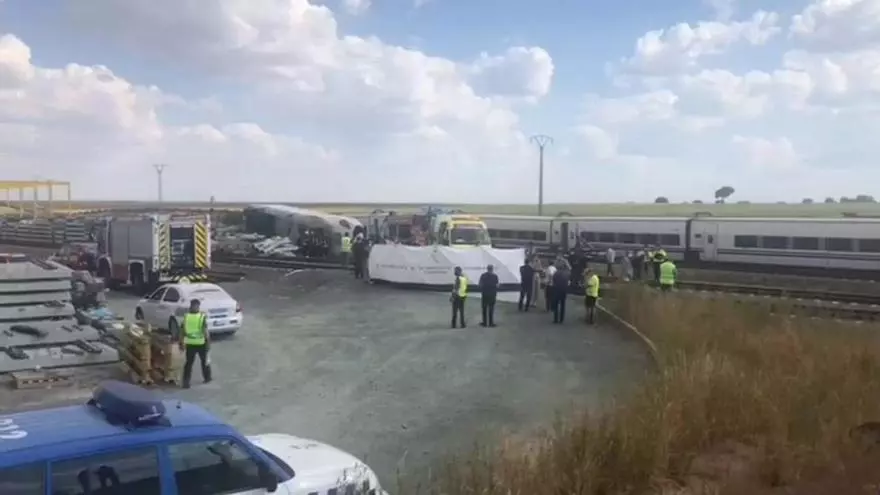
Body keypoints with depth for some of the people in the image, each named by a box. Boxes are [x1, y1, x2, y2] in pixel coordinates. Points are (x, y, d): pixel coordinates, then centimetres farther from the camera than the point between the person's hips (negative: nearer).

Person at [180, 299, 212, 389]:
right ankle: (207, 378, 32)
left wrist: (182, 343, 9)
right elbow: (205, 331, -14)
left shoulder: (186, 317, -3)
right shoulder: (203, 317, -11)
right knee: (204, 361, 18)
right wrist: (208, 343, -6)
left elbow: (183, 331, 0)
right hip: (201, 343, -1)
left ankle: (186, 382, -1)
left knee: (189, 363, 7)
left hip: (190, 343, 2)